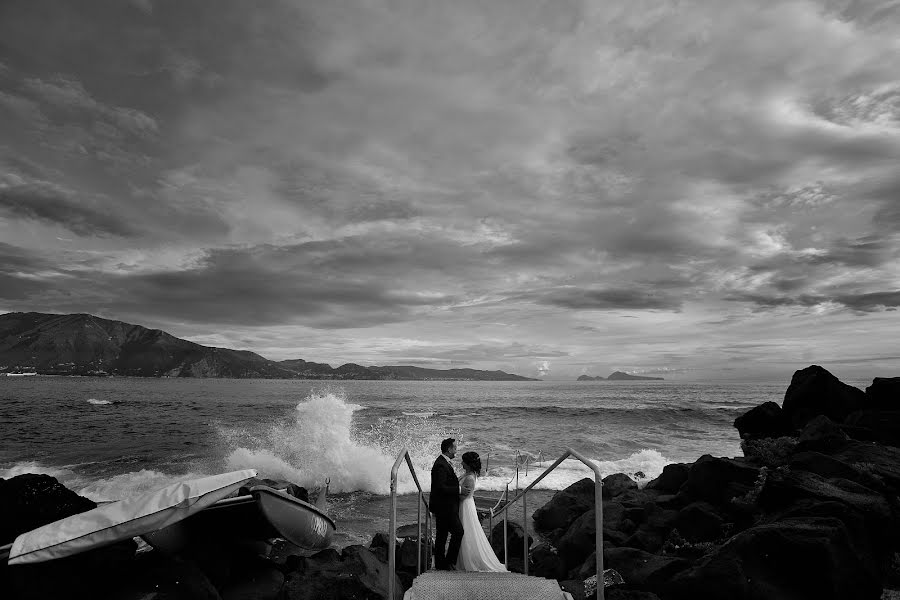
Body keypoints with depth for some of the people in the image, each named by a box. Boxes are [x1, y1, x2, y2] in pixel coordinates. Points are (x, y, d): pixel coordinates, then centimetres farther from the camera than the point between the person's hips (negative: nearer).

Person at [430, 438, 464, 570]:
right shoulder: (441, 465, -21)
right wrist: (459, 490, -21)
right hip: (445, 507, -11)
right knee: (458, 532, -5)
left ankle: (440, 564, 22)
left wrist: (458, 487, 10)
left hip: (444, 507, 11)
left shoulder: (444, 462, 12)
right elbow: (441, 488, -26)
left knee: (441, 535, 14)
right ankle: (449, 562, 3)